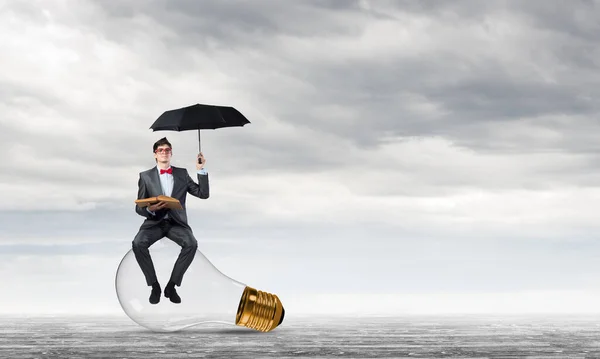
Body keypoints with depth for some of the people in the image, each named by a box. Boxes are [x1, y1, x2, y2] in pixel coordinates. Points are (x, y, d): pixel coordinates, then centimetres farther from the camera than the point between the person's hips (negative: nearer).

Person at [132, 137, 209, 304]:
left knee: (191, 243, -31)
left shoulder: (182, 173, 11)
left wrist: (201, 170, -4)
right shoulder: (146, 176, 7)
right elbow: (139, 208, 4)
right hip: (154, 222, 0)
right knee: (138, 243, -32)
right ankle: (154, 285, -16)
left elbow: (203, 194, 5)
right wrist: (150, 209, -19)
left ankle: (171, 286, -18)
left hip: (176, 222, 1)